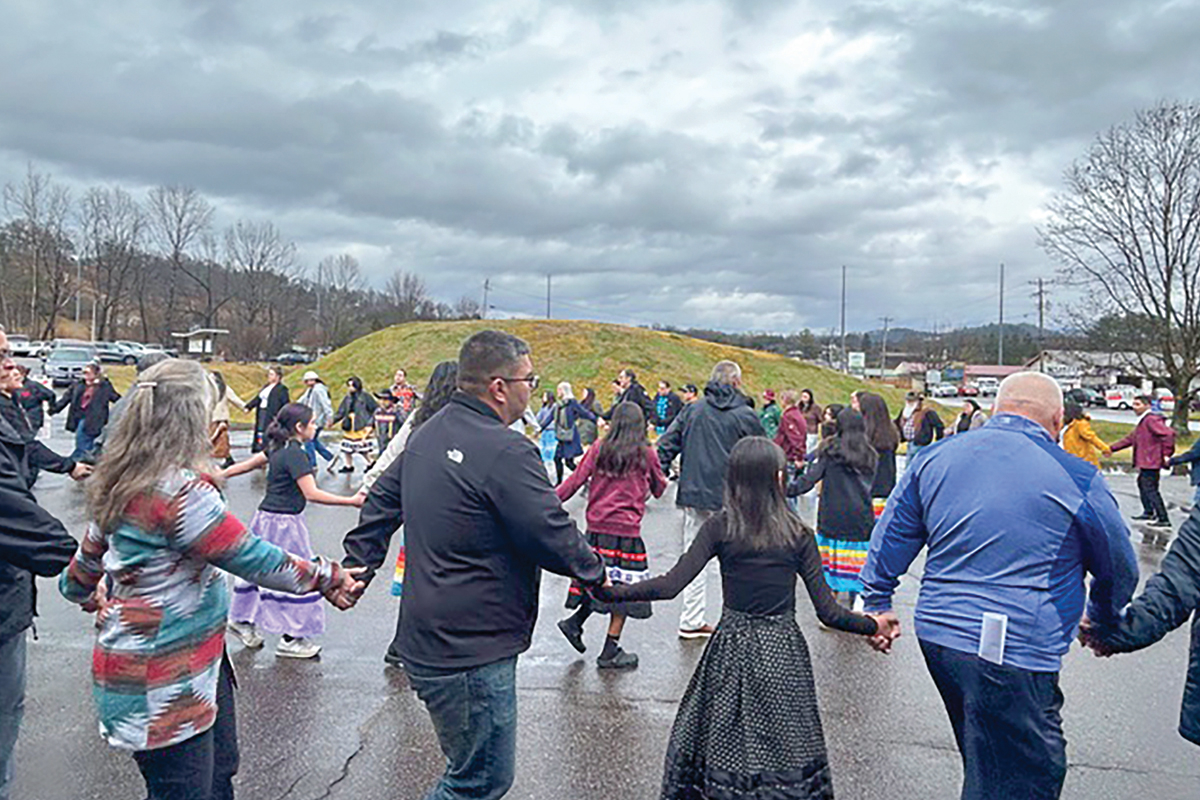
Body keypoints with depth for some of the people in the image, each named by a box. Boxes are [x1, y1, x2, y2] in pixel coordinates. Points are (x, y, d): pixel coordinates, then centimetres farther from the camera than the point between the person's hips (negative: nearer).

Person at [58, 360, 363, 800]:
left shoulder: (121, 485, 5)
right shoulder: (179, 491, -25)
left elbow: (81, 575, 16)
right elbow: (253, 559, -20)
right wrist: (328, 577, -10)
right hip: (164, 685, -10)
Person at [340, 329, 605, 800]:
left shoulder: (427, 434, 9)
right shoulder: (506, 452, -21)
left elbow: (381, 502, 18)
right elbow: (553, 536, -16)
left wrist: (355, 572, 24)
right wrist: (597, 576, 1)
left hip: (427, 639, 10)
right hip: (471, 653, -10)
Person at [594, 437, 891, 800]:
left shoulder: (721, 527, -8)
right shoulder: (797, 535, -5)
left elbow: (670, 586, -16)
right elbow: (827, 611, -6)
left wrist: (606, 591, -9)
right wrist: (874, 626, 10)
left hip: (731, 651, 0)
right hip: (782, 653, 1)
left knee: (721, 747, 13)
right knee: (786, 748, 15)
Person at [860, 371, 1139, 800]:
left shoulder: (935, 457, 6)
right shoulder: (1077, 480, -6)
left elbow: (890, 537, 13)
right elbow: (1120, 570, 10)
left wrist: (877, 602, 24)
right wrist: (1103, 622, 28)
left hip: (936, 634, 6)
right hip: (1013, 654, -6)